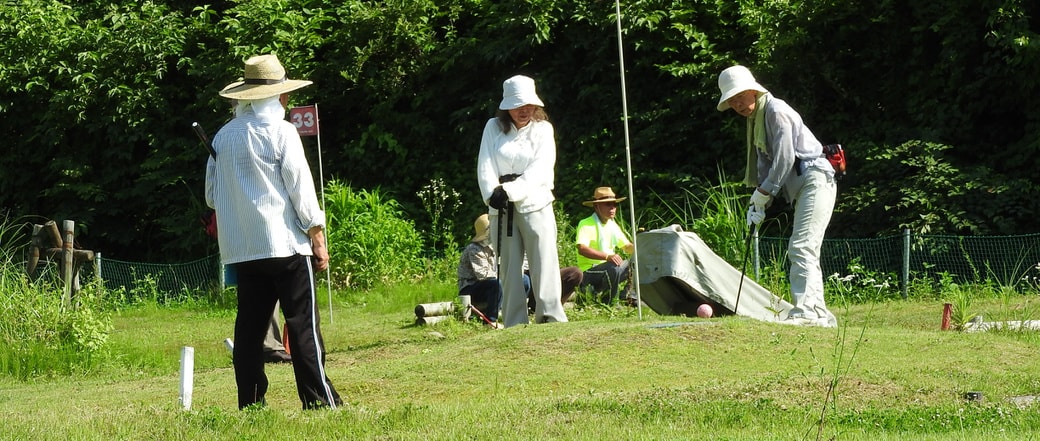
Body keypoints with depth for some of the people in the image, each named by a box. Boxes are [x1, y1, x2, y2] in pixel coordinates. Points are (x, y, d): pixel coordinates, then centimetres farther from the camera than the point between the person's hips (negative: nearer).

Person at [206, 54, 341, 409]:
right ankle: (320, 401, -9)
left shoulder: (224, 136, 10)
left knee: (250, 326, 7)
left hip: (241, 247, 5)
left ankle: (250, 403, 5)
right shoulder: (280, 131, -6)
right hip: (285, 243, -5)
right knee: (303, 325, -5)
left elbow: (212, 195, 15)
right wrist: (318, 239, -3)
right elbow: (300, 188, -8)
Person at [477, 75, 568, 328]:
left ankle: (550, 315, -15)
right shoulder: (493, 127, 12)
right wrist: (493, 193, -15)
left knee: (544, 259, -12)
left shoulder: (542, 129, 5)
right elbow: (485, 165, 3)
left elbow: (540, 170, -7)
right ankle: (514, 323, 1)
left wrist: (511, 191, -17)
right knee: (509, 266, 1)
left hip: (535, 204, -2)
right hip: (501, 208, 2)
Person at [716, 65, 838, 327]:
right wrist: (758, 202, 6)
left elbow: (785, 158, -17)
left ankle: (805, 310, -29)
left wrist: (763, 193, -12)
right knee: (805, 251, 10)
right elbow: (765, 162, 17)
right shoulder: (755, 119, 18)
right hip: (801, 188, 11)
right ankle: (819, 314, 12)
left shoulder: (776, 110, -11)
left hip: (815, 180, -11)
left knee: (801, 247, -20)